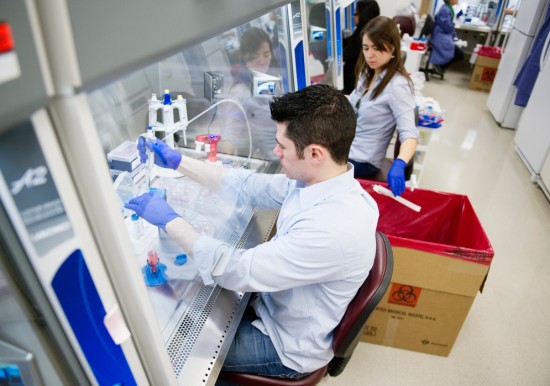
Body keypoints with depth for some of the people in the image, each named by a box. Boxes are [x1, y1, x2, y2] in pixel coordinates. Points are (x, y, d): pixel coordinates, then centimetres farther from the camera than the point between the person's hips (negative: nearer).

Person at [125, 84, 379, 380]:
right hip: (271, 302, 7)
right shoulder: (315, 179, -11)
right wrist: (178, 163, -2)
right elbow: (249, 187, -1)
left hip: (288, 348, -6)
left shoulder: (335, 227, -38)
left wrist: (170, 221, -23)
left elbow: (238, 271, -33)